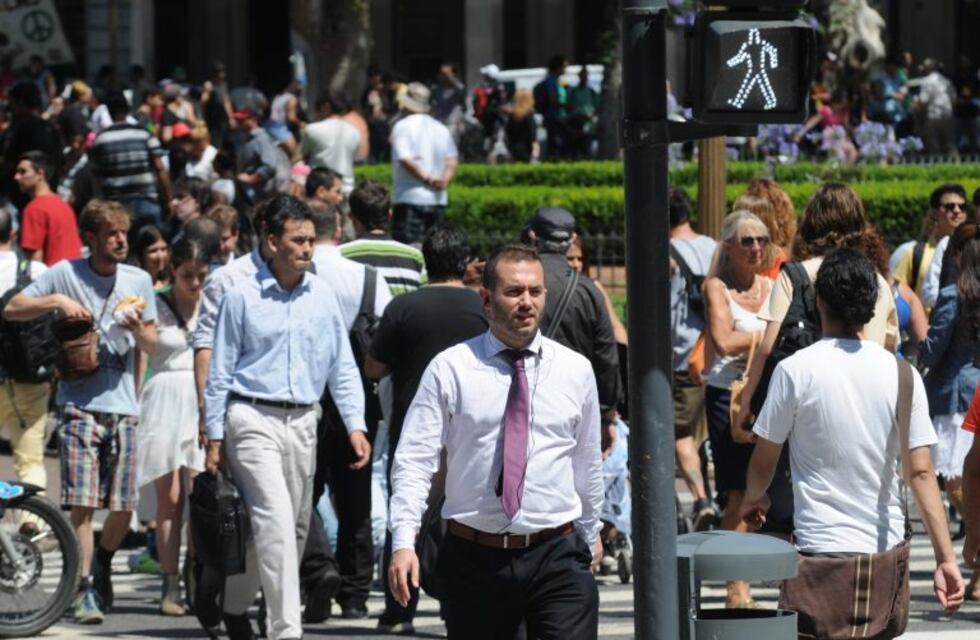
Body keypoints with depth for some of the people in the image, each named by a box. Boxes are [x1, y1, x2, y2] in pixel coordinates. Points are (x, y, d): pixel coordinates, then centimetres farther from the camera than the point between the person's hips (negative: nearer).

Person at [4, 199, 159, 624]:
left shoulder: (138, 281, 9)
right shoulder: (66, 274, 0)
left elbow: (152, 347, 14)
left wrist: (138, 328, -8)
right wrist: (56, 302, -16)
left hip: (123, 406, 3)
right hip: (79, 403, -3)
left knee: (123, 509, 3)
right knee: (82, 504, -12)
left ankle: (102, 565, 31)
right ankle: (86, 589, -5)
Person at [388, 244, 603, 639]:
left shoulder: (575, 370, 7)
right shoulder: (449, 369, 0)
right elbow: (414, 460, -4)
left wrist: (590, 533, 28)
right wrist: (403, 542, -15)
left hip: (557, 556, 1)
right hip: (475, 558, -1)